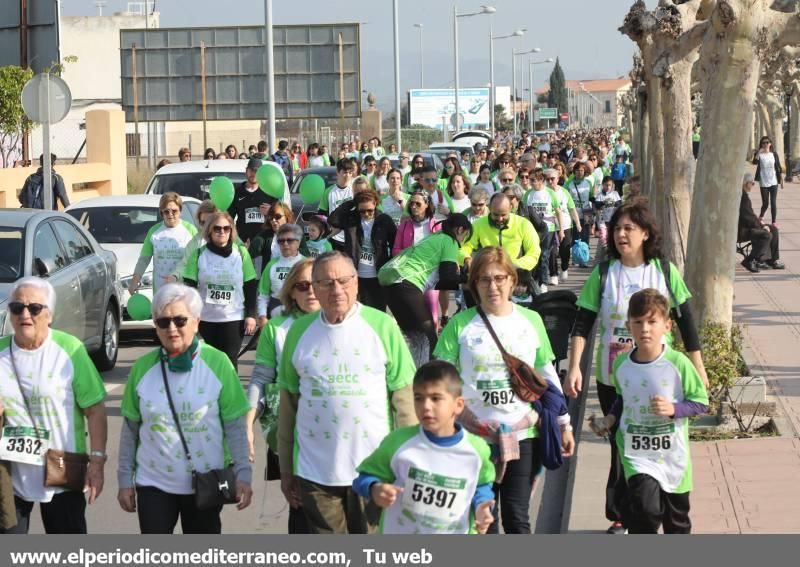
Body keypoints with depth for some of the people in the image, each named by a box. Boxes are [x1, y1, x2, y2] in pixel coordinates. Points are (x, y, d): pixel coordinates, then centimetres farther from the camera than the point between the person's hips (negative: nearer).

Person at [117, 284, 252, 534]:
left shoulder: (217, 363, -10)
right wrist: (125, 479, 6)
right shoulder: (143, 367, -3)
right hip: (154, 483, 1)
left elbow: (234, 425, -7)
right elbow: (130, 429, 5)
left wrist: (242, 474, -12)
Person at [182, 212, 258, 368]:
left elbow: (250, 287, 2)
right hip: (205, 319, 1)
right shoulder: (199, 254, 0)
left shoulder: (241, 253, 0)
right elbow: (189, 287, 0)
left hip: (234, 318, -1)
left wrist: (251, 315, -3)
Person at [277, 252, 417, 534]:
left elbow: (403, 397, -1)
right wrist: (285, 469, 9)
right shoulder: (300, 330, 3)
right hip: (315, 472, 2)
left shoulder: (382, 326, -4)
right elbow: (288, 402, 8)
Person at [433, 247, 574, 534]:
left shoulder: (531, 320, 4)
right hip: (476, 436, -1)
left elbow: (548, 377, 10)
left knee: (517, 515, 4)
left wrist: (564, 425, 11)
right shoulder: (461, 324, -3)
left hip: (523, 433, 1)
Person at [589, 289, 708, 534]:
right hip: (636, 455, 1)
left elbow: (701, 402, -6)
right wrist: (611, 419, 2)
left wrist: (674, 409, -22)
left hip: (673, 456, 0)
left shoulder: (678, 363, -13)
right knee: (645, 507, -23)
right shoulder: (621, 365, -2)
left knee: (677, 519, 15)